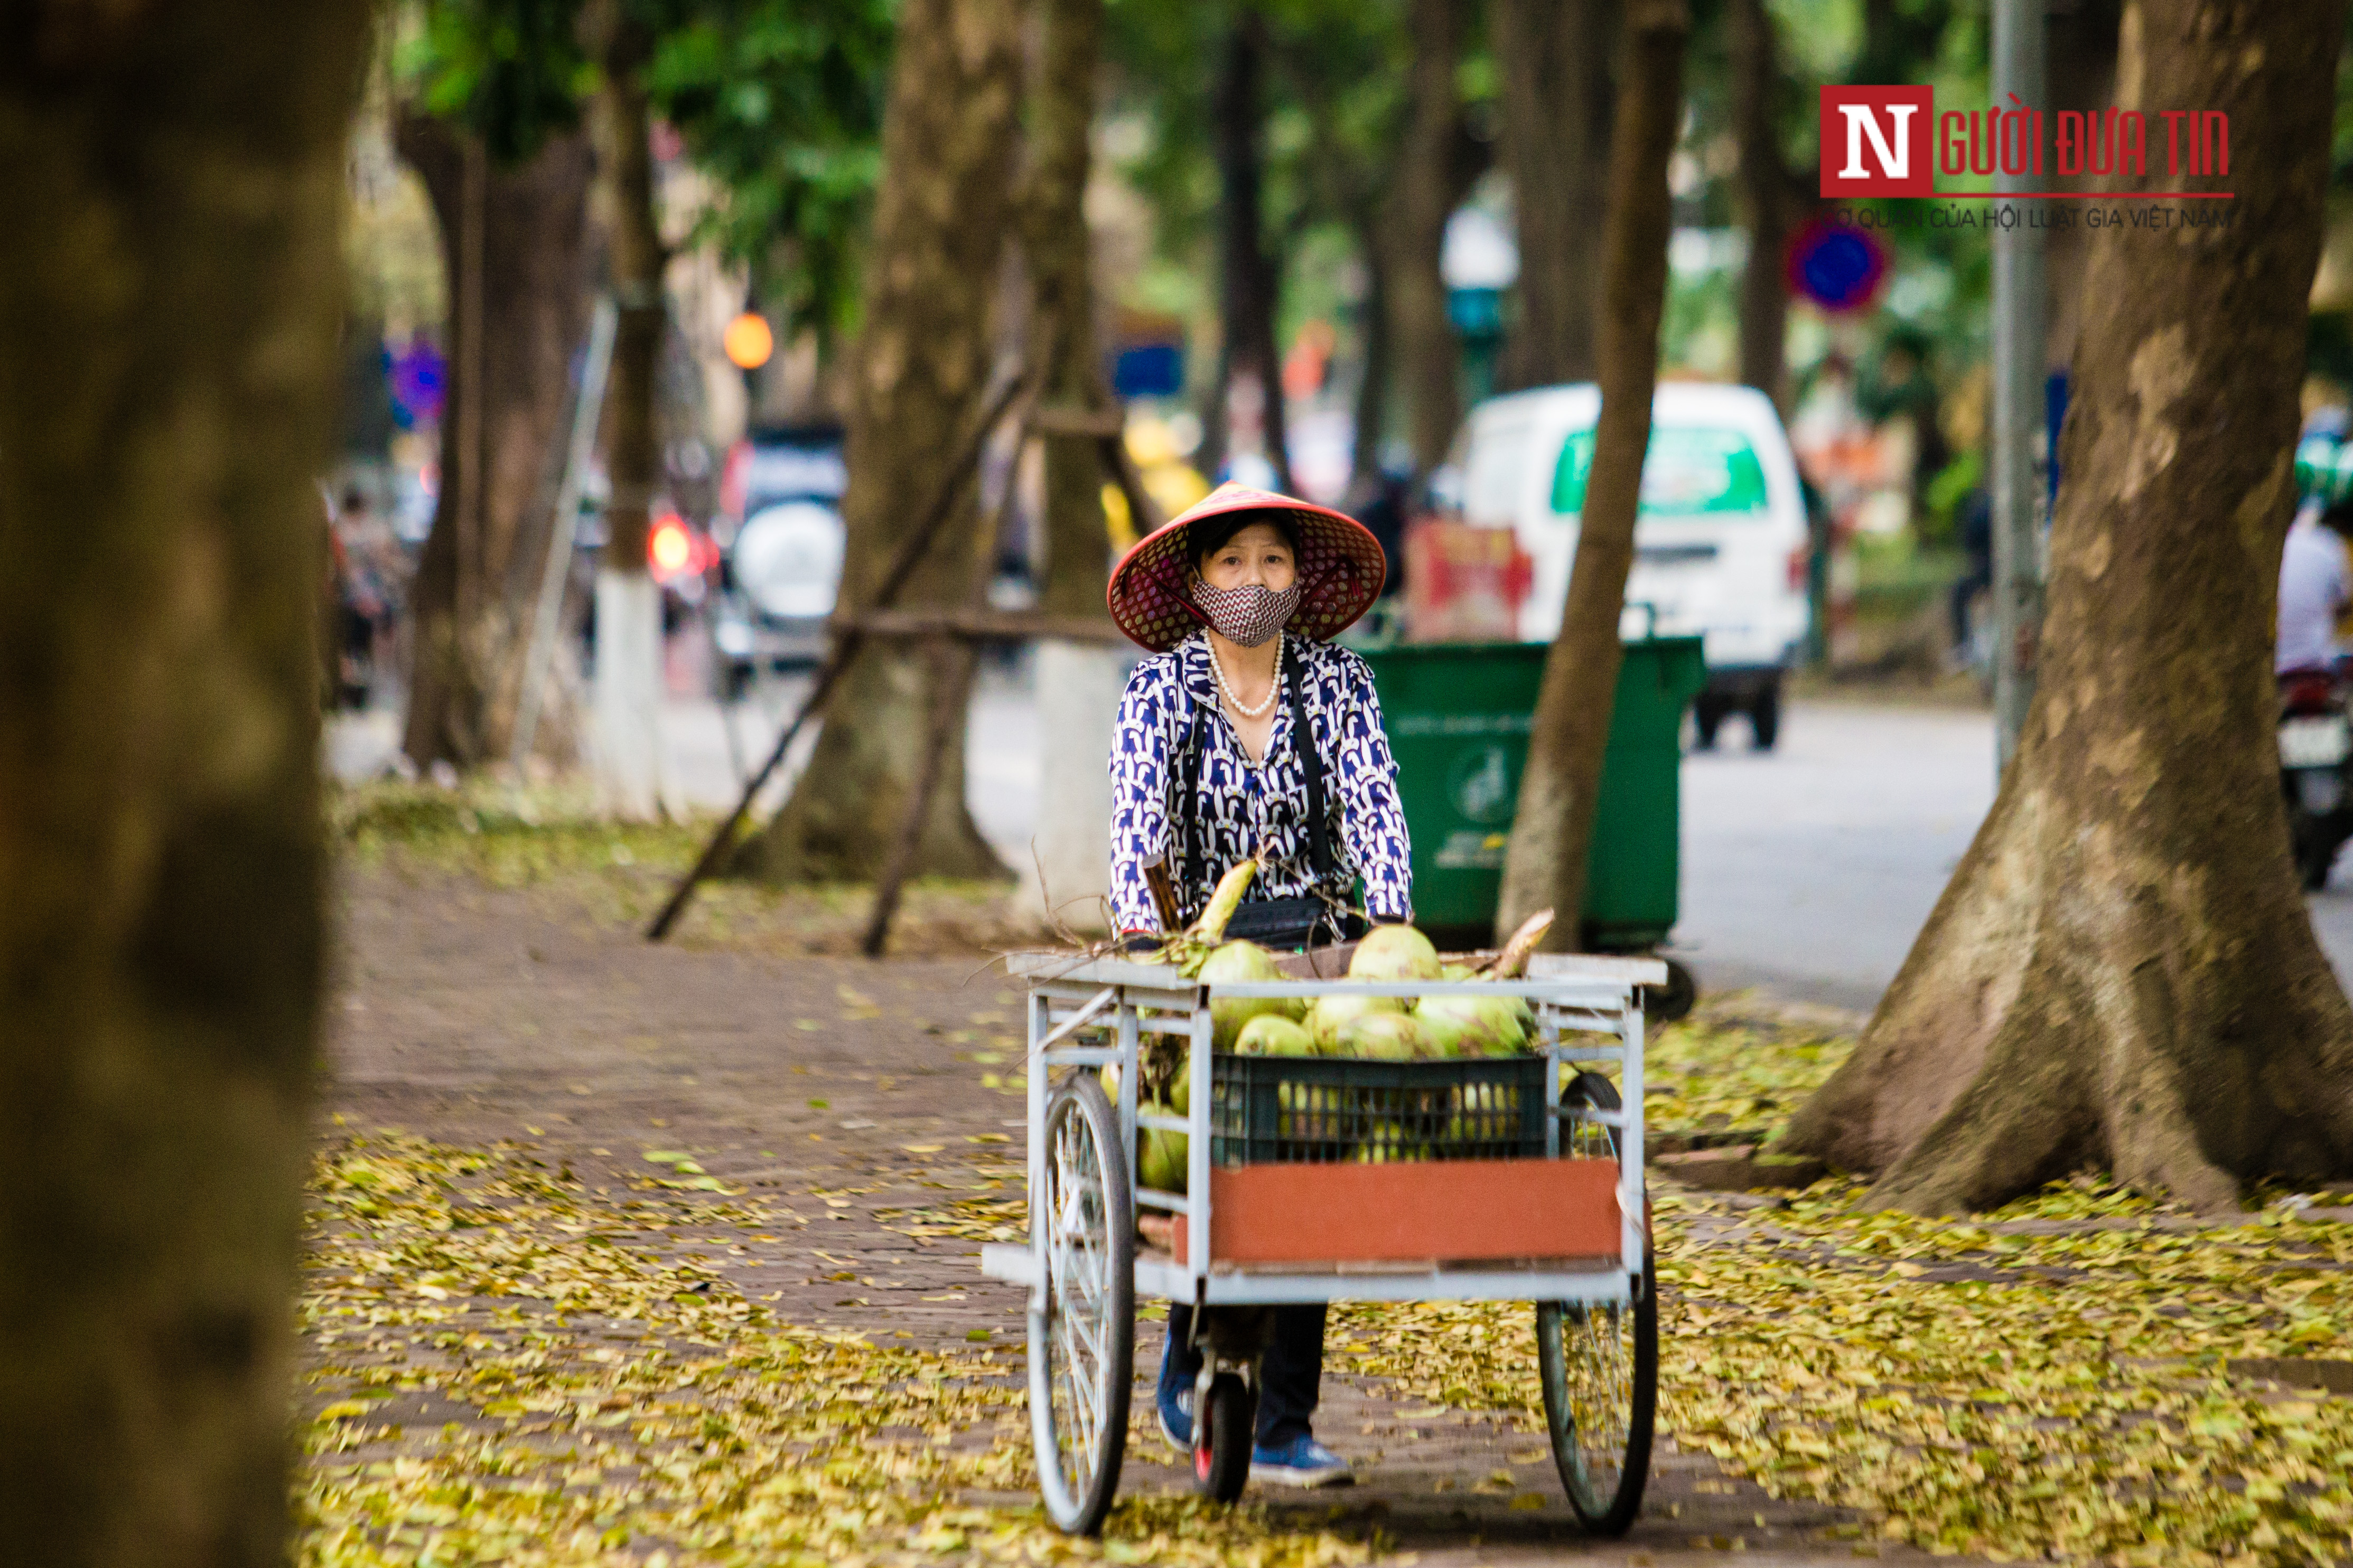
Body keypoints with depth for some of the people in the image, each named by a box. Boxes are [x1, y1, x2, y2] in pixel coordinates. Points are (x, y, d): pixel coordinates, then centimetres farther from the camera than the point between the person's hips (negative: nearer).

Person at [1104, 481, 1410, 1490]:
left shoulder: (1338, 683, 3)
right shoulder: (1161, 688, -2)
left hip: (1317, 949, 1)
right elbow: (1137, 813, -15)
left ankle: (1279, 1428, -2)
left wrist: (1391, 931, -23)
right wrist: (1140, 927, -31)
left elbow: (1374, 812, -7)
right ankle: (1190, 1379, 19)